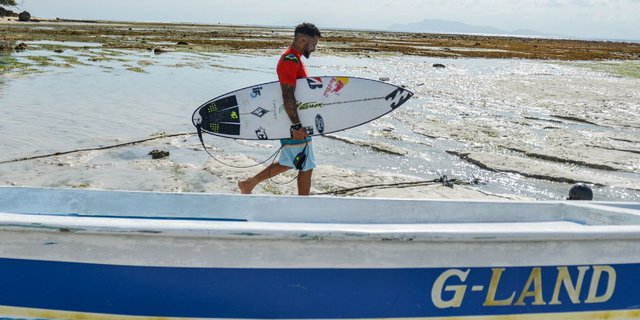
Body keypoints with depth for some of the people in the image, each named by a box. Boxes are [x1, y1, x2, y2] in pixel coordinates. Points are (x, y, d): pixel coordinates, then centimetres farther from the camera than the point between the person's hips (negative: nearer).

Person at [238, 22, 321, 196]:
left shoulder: (293, 58, 15)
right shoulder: (291, 60, -18)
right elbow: (288, 96, -25)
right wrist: (297, 126, -26)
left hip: (292, 122, 10)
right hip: (294, 124, -10)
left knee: (287, 163, 20)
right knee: (306, 167, 0)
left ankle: (248, 184, 29)